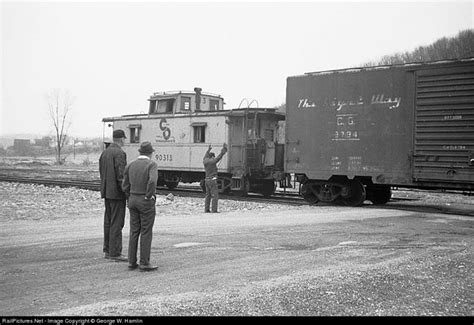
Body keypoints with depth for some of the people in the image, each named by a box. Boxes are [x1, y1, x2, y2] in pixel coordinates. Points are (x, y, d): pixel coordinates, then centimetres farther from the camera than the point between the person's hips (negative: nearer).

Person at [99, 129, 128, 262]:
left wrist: (105, 188, 17)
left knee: (108, 221, 14)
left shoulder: (104, 152, 11)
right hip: (117, 192, -9)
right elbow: (121, 175, -20)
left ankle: (108, 250, 21)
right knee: (117, 222, -5)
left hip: (106, 192, 9)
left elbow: (101, 172, 14)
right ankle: (115, 253, -3)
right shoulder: (119, 153, -15)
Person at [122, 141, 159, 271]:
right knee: (146, 233, 0)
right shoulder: (152, 164, -11)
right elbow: (152, 181, -28)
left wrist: (130, 200, 17)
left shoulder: (130, 165, 6)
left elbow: (125, 186, 6)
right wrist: (149, 196, -14)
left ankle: (132, 262, 12)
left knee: (134, 232, 11)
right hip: (147, 202, -6)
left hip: (133, 201, 6)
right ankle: (144, 263, 2)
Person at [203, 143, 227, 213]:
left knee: (208, 195, 12)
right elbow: (219, 157, -11)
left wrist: (208, 150, 41)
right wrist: (224, 149, -3)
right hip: (212, 180, -8)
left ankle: (206, 209, 11)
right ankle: (214, 210, -11)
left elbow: (205, 157, 28)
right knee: (215, 196, -6)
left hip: (207, 180, 8)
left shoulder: (205, 161, 7)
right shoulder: (212, 161, -14)